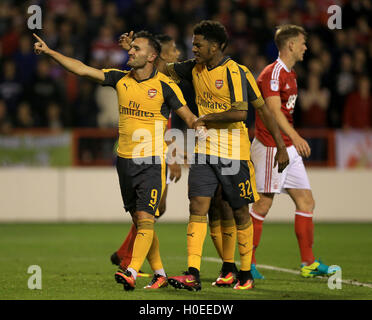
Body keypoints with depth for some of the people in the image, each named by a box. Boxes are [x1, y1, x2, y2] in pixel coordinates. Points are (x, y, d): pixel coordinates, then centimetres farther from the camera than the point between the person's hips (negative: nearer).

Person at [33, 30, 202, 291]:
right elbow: (83, 70, 6)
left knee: (145, 218, -14)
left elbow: (188, 116, -2)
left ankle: (132, 272, -22)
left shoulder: (165, 85, -6)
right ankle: (159, 273, 17)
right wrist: (49, 52, 2)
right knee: (139, 221, 8)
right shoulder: (121, 79, 6)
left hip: (152, 162, -5)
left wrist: (197, 124, -24)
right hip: (125, 159, 6)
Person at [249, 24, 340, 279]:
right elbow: (274, 111, -23)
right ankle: (248, 262, 4)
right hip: (271, 147, -9)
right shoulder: (272, 73, -13)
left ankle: (309, 263, 8)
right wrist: (295, 137, -33)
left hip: (289, 148, 10)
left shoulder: (290, 74, 17)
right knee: (264, 203, -5)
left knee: (306, 201, 5)